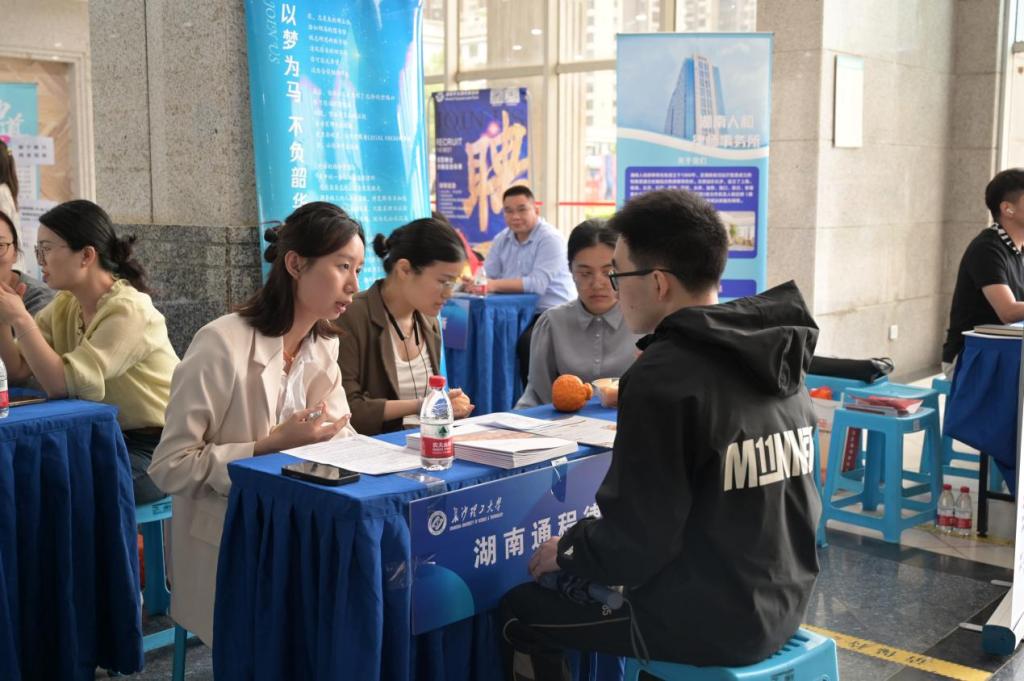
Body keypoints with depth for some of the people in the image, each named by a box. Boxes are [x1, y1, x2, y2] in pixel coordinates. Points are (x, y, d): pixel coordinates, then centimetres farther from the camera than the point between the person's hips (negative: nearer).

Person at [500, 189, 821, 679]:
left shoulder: (664, 376, -22)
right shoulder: (770, 353, 2)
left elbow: (632, 542, -21)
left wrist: (567, 552, -1)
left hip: (705, 620, -8)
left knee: (519, 612, 10)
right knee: (578, 587, 28)